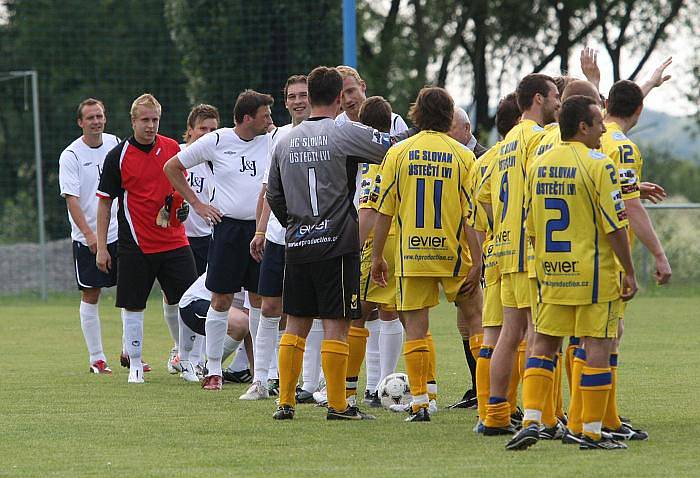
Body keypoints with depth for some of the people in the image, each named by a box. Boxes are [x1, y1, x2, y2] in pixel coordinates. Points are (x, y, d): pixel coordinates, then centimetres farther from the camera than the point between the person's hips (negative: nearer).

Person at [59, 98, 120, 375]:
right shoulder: (71, 155, -9)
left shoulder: (116, 144, 5)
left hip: (119, 233, 4)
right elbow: (71, 199, -14)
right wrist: (89, 234, -24)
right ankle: (96, 359, 5)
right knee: (90, 296, 0)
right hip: (86, 239, -4)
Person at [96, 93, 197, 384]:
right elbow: (105, 202, -1)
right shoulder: (118, 156, -5)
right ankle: (135, 365, 11)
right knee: (133, 306, 1)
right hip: (136, 245, -3)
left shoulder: (172, 148, 5)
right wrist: (101, 247, -3)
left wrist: (181, 203, 1)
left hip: (174, 241, 3)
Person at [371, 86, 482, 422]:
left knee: (415, 328, 4)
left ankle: (419, 402, -1)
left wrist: (377, 257, 9)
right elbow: (472, 215, -6)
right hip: (453, 253, 0)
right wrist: (477, 263, -4)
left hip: (411, 254, 0)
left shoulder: (398, 153, 0)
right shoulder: (463, 156, -3)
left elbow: (384, 211, 1)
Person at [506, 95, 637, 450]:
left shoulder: (538, 166, 8)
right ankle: (592, 431, 2)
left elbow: (531, 228, 13)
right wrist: (629, 273, -6)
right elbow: (614, 225, -13)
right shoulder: (597, 164, -11)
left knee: (543, 345, 11)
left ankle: (531, 420, -1)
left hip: (550, 273, 6)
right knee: (597, 347, 1)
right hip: (594, 274, -6)